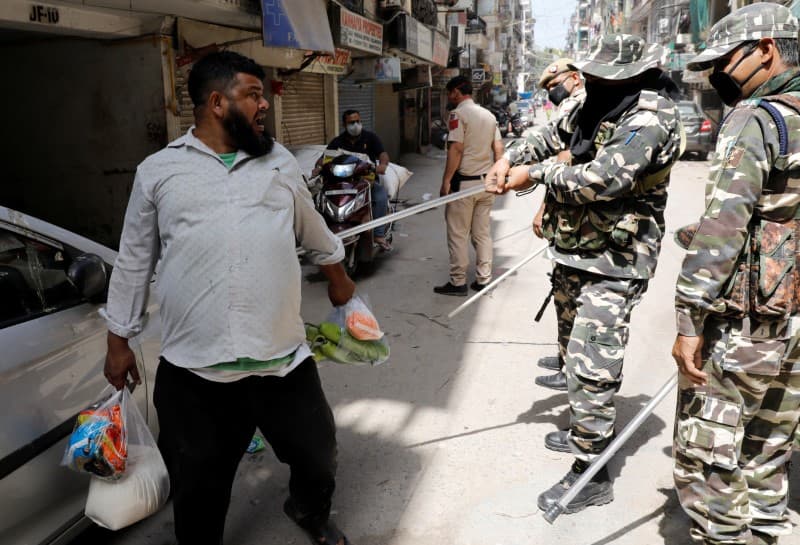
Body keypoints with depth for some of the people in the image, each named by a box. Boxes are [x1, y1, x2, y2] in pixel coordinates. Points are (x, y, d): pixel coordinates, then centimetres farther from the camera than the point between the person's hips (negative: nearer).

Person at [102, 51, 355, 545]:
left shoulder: (281, 161, 10)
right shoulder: (158, 171, 4)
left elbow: (314, 230, 24)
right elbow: (134, 263, 10)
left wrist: (339, 278, 33)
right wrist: (119, 341, 13)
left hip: (284, 360, 2)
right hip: (193, 372, -2)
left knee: (319, 458, 18)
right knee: (198, 491, 15)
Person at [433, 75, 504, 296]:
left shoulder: (458, 114, -9)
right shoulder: (489, 115, 13)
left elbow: (456, 149, -18)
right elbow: (498, 149, 11)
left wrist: (446, 181, -16)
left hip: (464, 182, -7)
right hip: (486, 181, 7)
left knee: (458, 234, -1)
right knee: (482, 232, 11)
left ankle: (458, 282, 4)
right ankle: (483, 279, 16)